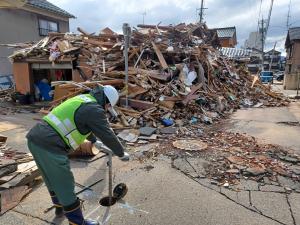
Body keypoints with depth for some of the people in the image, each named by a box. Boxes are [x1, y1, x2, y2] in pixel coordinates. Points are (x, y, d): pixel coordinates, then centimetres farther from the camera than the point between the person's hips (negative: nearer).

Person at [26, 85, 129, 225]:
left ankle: (60, 207, 49)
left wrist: (94, 140, 51)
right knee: (65, 186, 5)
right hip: (50, 146, -10)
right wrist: (121, 153, 11)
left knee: (52, 178, 27)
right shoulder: (95, 109, -10)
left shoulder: (82, 100, 20)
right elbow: (108, 136, -6)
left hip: (35, 139, 10)